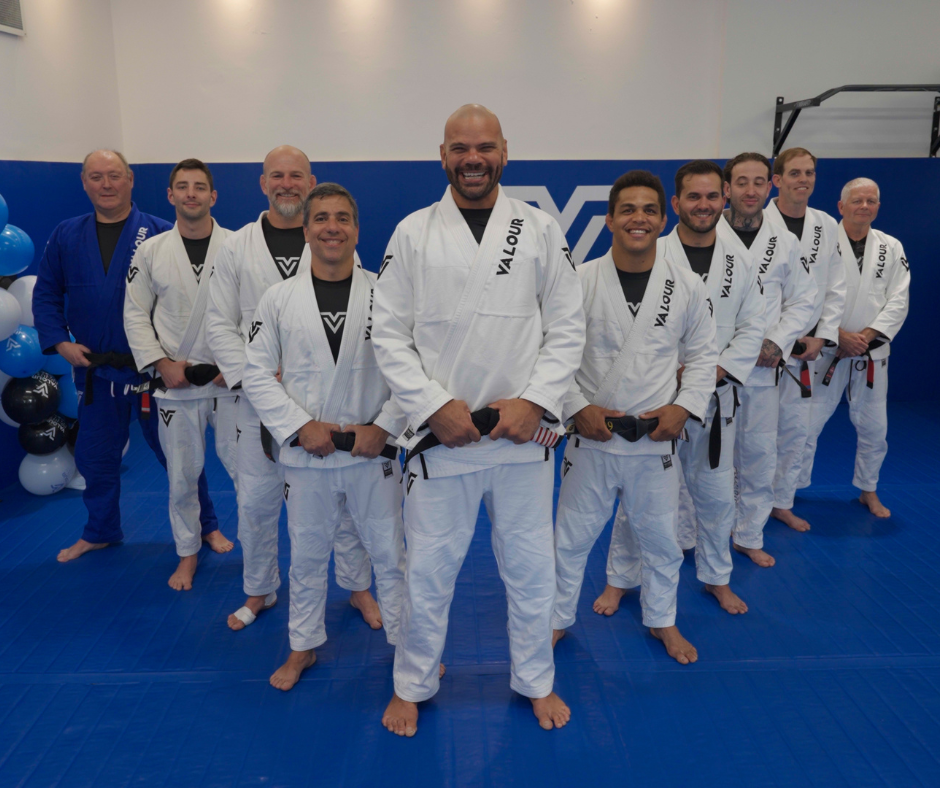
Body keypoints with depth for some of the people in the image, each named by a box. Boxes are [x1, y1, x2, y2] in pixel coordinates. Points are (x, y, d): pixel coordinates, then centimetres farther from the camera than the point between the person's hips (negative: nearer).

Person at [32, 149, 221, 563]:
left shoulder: (160, 233, -7)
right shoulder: (66, 236, 4)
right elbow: (46, 294, 10)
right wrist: (59, 342, -3)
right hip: (94, 368, 4)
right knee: (95, 456, 16)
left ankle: (205, 525, 27)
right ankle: (100, 532, 38)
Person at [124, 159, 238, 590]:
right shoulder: (151, 250, 1)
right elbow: (136, 314, 4)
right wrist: (162, 363, -7)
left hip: (230, 379, -2)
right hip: (175, 380, 2)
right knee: (182, 474, 13)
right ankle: (188, 553, 33)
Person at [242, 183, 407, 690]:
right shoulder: (279, 298, -2)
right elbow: (256, 373, -1)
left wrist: (384, 428, -12)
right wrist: (300, 426, -10)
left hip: (373, 452, -1)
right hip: (305, 454, 1)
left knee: (389, 551, 11)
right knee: (307, 554, 16)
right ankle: (304, 647, 37)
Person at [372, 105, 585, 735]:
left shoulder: (542, 230, 2)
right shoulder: (413, 233, 1)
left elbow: (567, 329, 1)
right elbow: (391, 334, -1)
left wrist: (534, 402, -11)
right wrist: (434, 406, -12)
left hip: (524, 432, 1)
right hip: (440, 432, 0)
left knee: (531, 564, 14)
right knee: (428, 567, 11)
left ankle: (536, 681, 38)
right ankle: (413, 684, 35)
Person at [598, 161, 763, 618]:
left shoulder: (739, 265, 5)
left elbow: (751, 329, 3)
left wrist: (715, 371, -12)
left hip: (715, 400, 4)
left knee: (716, 494, 15)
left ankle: (716, 578, 37)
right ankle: (619, 580, 25)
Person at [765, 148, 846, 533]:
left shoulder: (827, 226, 7)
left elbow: (835, 288, 9)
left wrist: (821, 337, -2)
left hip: (805, 348, 5)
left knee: (796, 429, 14)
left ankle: (781, 502, 31)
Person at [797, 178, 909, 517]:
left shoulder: (891, 247, 3)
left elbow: (898, 301, -1)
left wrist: (865, 336, -14)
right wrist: (839, 335, -18)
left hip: (872, 354, 4)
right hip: (826, 351, -3)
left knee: (874, 428, 13)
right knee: (807, 423, 0)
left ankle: (868, 491, 33)